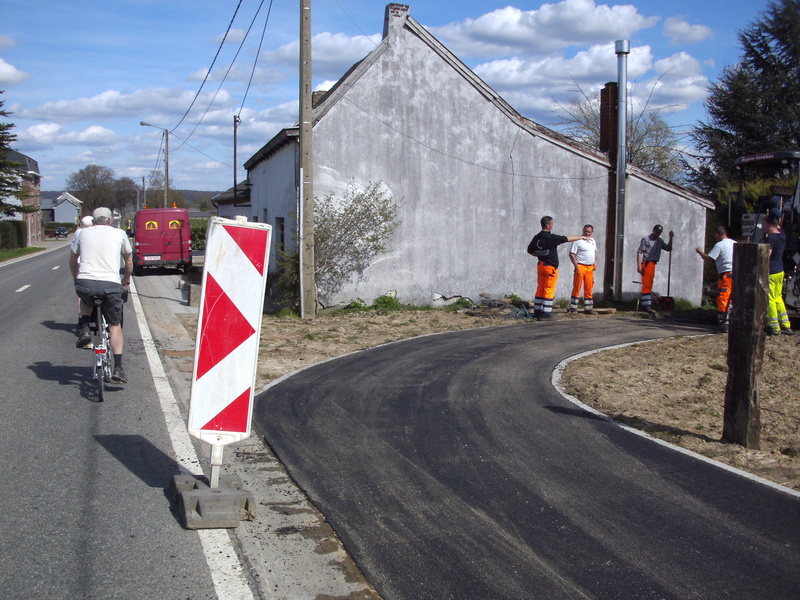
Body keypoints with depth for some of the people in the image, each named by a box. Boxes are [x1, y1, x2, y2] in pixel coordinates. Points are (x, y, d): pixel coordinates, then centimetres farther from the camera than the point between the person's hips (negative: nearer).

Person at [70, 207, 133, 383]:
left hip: (85, 282, 1)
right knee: (115, 326, 15)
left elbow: (73, 259, 30)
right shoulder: (119, 233, 14)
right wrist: (126, 279, 43)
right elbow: (129, 261, 25)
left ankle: (84, 330, 14)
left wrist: (77, 278, 47)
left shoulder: (84, 233, 18)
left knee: (85, 299, 38)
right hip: (111, 284, -1)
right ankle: (118, 369, 7)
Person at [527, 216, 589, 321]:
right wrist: (581, 237, 3)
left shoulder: (536, 237, 5)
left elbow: (530, 250, 14)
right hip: (550, 267, -7)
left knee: (540, 289, 11)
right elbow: (567, 238, -9)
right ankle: (545, 313, -6)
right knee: (549, 290, -4)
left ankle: (537, 312, 14)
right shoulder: (550, 237, -16)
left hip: (540, 266, 7)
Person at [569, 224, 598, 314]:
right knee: (577, 288, -5)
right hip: (581, 267, -6)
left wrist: (595, 262, 13)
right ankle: (573, 308, -1)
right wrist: (577, 266, -18)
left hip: (590, 268, 7)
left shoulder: (593, 241, 15)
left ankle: (588, 308, 16)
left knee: (589, 288, 9)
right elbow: (572, 254, -12)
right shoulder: (578, 241, -8)